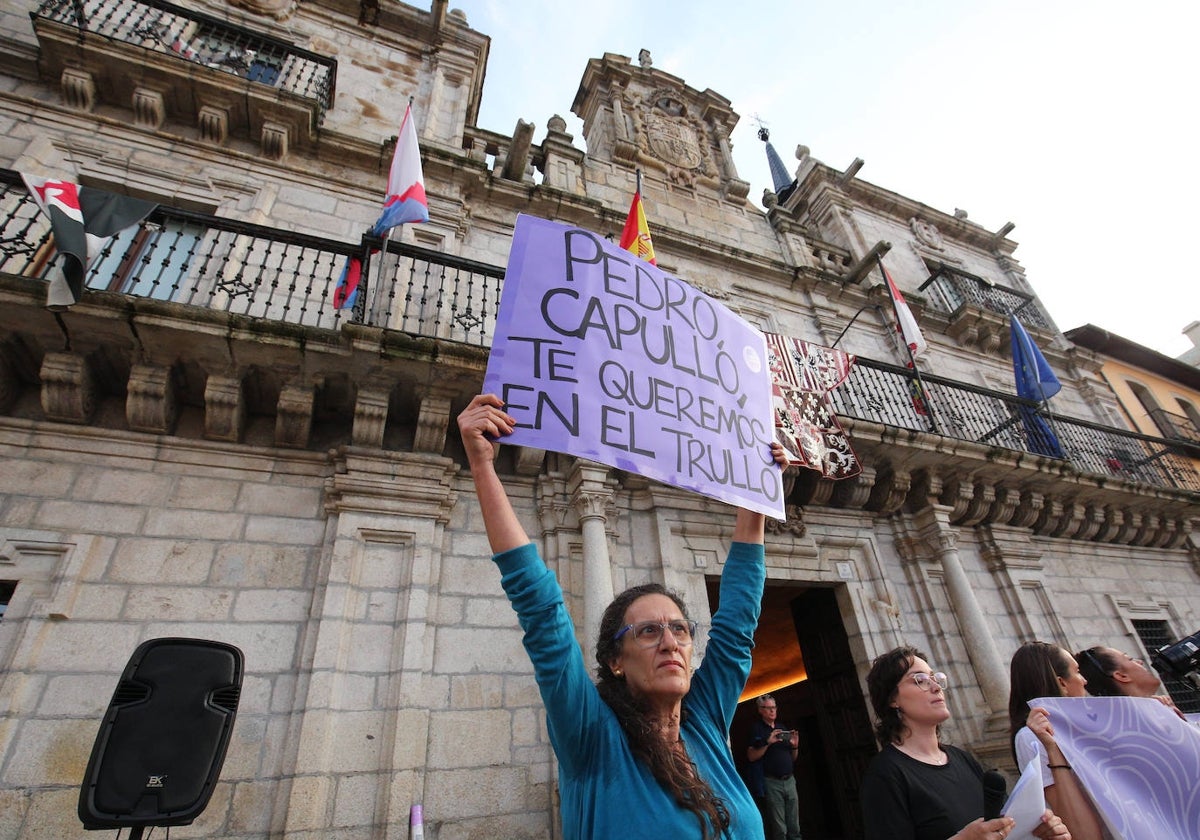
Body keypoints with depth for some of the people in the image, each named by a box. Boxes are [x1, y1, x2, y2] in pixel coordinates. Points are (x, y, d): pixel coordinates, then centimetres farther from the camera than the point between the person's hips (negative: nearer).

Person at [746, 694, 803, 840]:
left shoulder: (782, 729, 15)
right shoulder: (757, 729, -3)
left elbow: (792, 758, 19)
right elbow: (751, 757, -11)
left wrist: (795, 746, -1)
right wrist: (767, 743, -21)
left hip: (789, 780, 6)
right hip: (772, 782, -6)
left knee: (795, 828, 7)